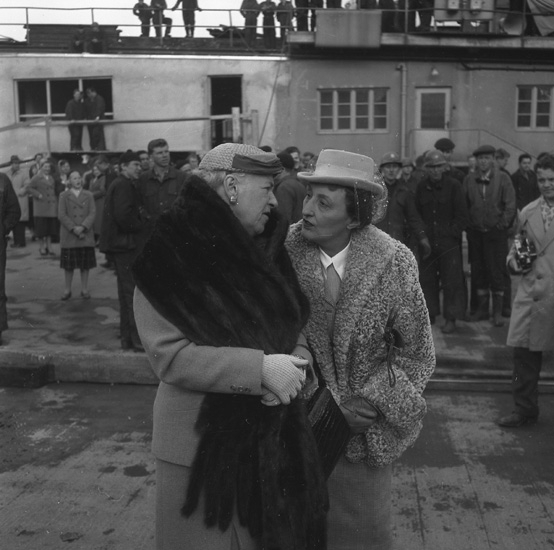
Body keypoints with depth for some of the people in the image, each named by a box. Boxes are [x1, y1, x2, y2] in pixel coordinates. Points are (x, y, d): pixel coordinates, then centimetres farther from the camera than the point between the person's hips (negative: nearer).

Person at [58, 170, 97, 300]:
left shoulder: (88, 195, 8)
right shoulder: (64, 196, 5)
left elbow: (92, 213, -1)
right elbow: (61, 215, -3)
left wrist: (82, 227, -14)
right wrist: (73, 229, -13)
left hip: (86, 235, 1)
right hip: (69, 236, -1)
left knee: (85, 264, 4)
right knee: (68, 264, 2)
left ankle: (84, 289, 13)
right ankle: (67, 290, 12)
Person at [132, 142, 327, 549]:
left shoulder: (263, 248, 7)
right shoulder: (172, 255, -14)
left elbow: (294, 322, 12)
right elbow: (169, 354, -20)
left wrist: (296, 358, -10)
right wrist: (260, 368, -25)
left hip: (272, 439, 6)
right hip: (205, 444, -6)